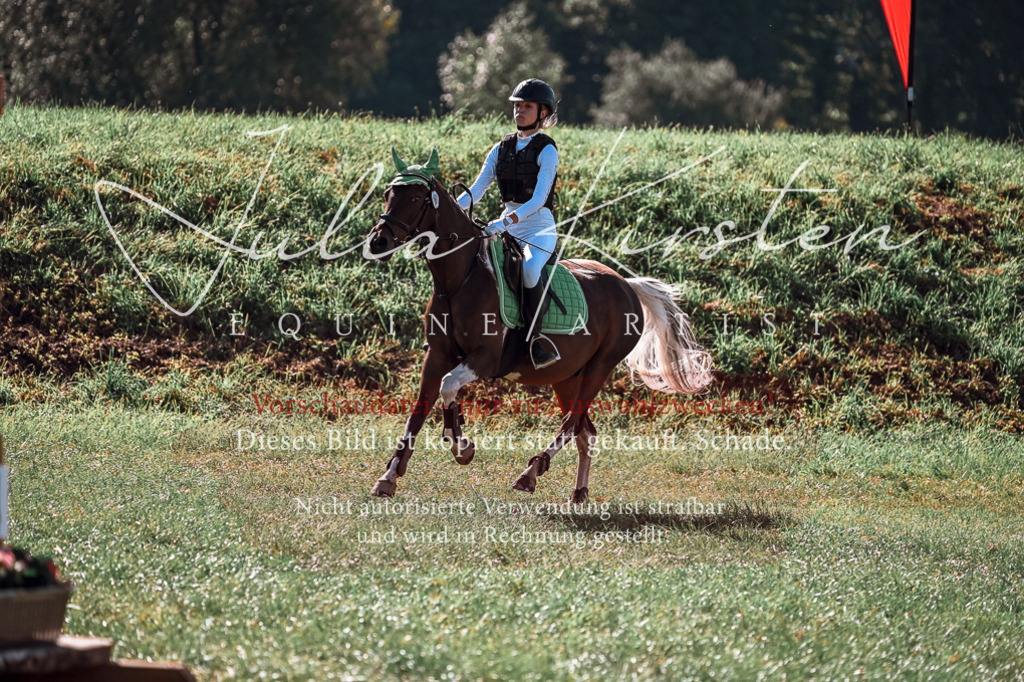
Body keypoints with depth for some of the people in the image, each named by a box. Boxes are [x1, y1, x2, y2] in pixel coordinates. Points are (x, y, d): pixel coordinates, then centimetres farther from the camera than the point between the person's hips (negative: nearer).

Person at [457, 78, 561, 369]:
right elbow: (477, 189, 6)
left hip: (540, 227, -7)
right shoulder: (502, 148, 11)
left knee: (529, 270, -37)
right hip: (506, 227, 7)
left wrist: (508, 221, -34)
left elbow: (538, 199, -20)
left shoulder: (546, 151, -8)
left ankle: (535, 337, -25)